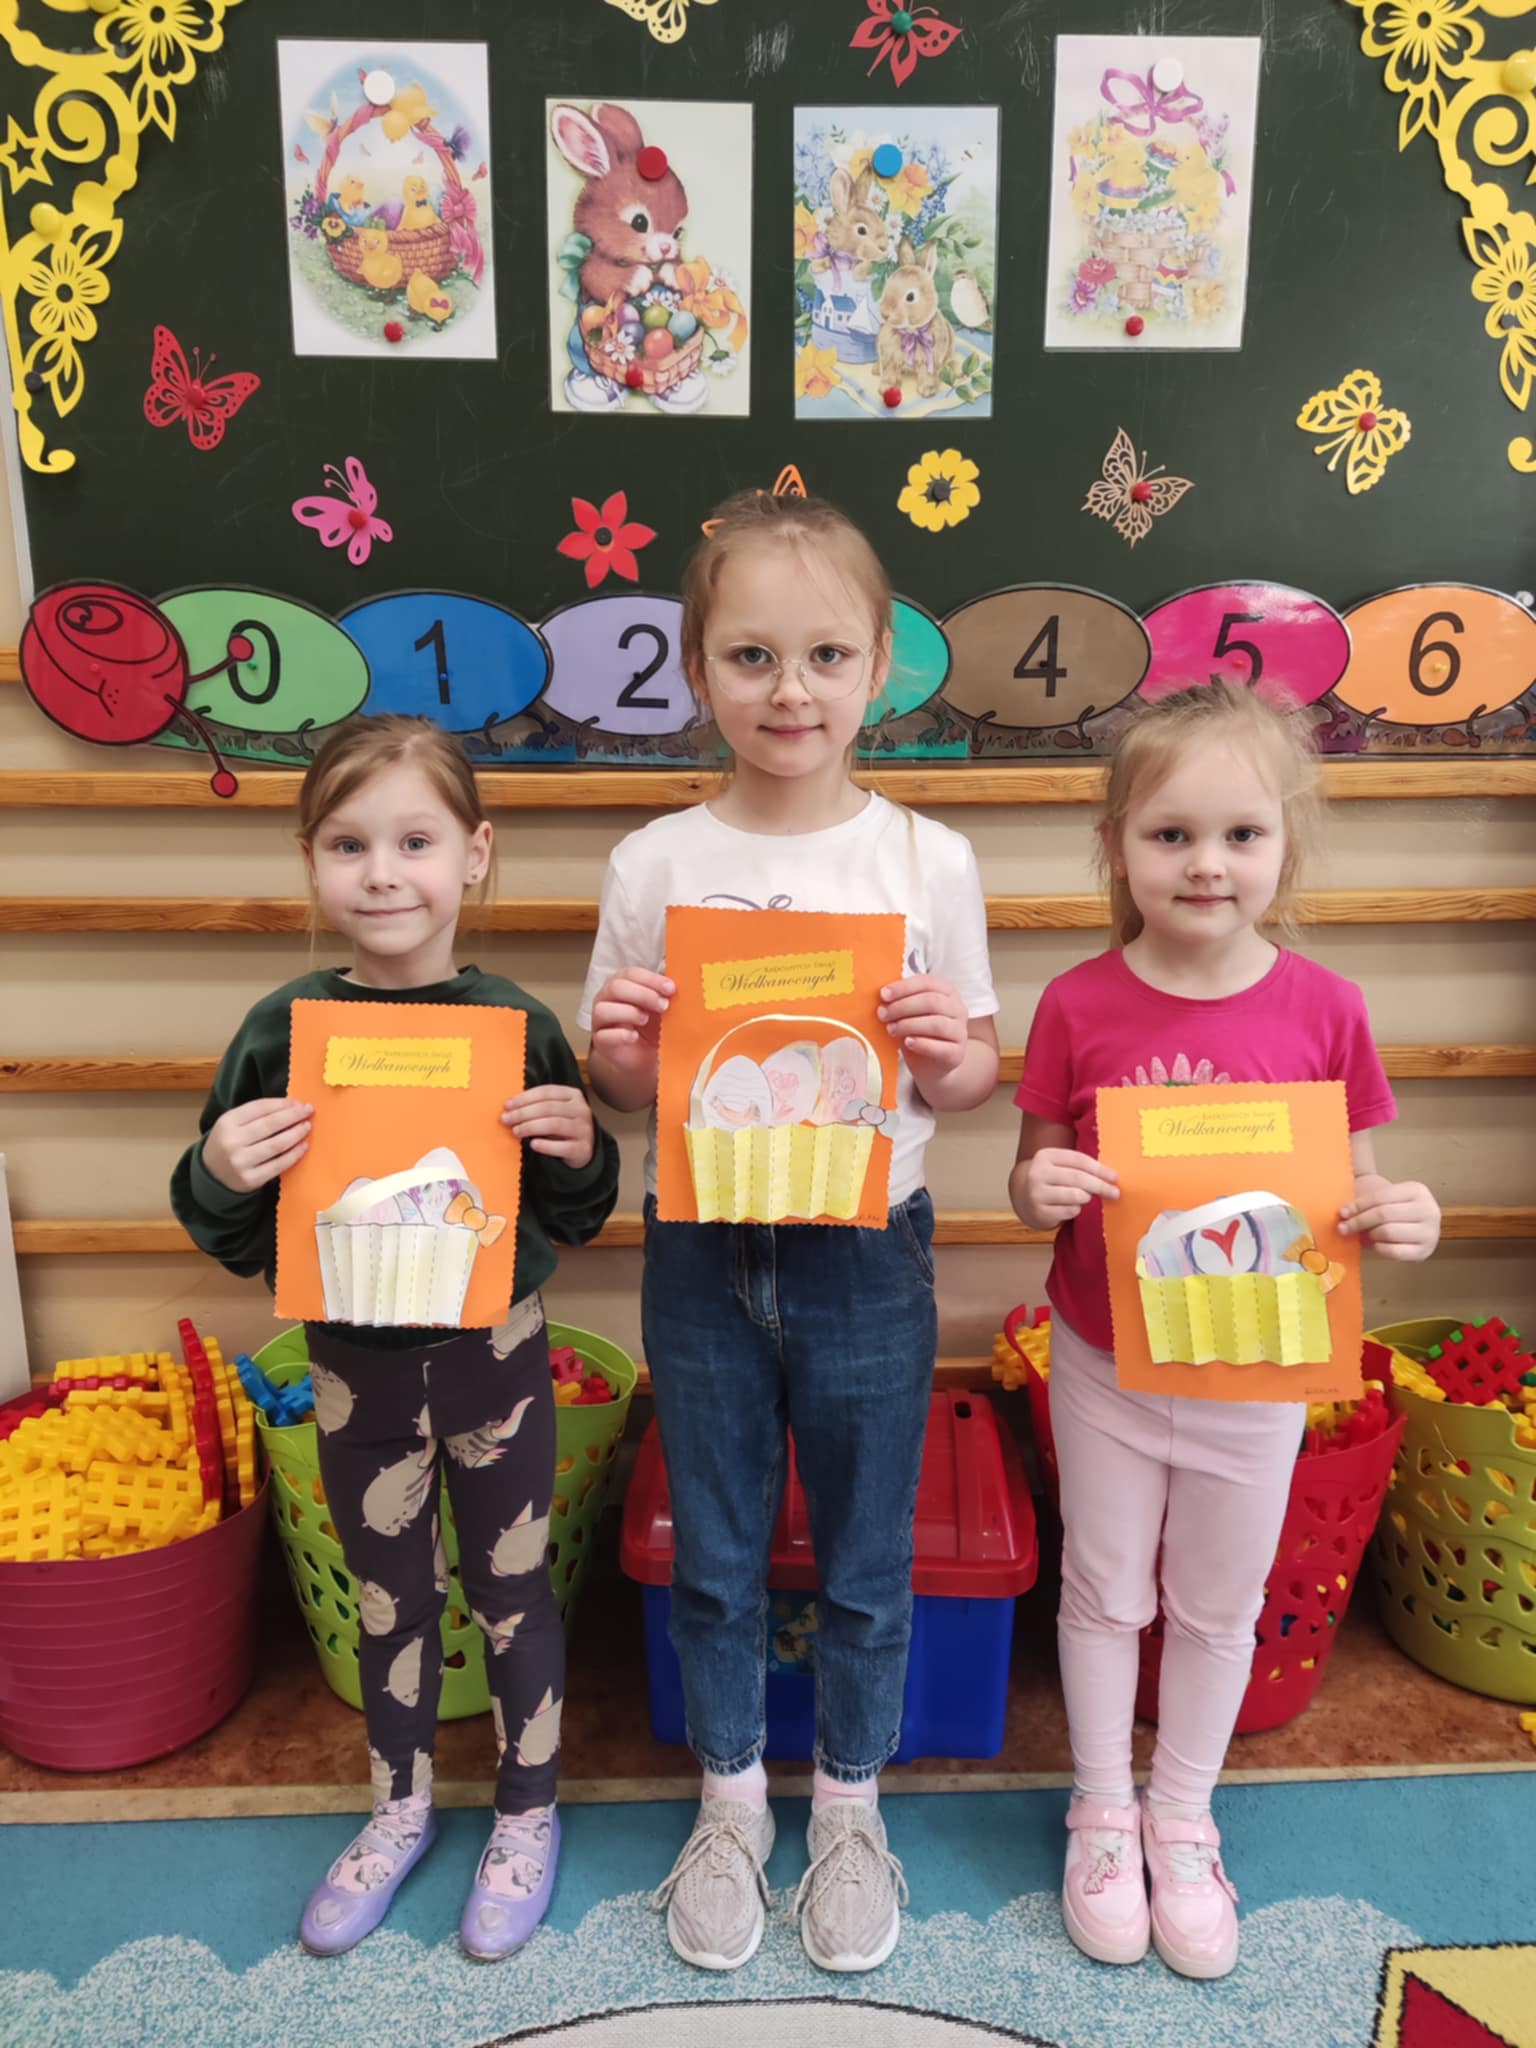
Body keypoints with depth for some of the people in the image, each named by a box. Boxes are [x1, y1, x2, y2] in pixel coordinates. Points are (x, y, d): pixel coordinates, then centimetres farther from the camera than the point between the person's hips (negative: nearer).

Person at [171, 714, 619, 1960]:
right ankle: (401, 1809, 47)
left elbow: (573, 1223, -4)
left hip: (494, 1353, -1)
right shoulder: (282, 1029, -11)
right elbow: (238, 1242, -3)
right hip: (354, 1363, 2)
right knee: (389, 1600, 22)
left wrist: (580, 1152, -25)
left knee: (512, 1591, 17)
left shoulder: (517, 1024, -13)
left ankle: (529, 1814, 42)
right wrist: (218, 1175, -24)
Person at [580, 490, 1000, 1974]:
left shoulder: (929, 862, -7)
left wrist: (948, 1050, -22)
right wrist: (619, 1048, -20)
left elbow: (971, 1083, 0)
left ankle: (849, 1807, 45)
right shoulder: (653, 864, -5)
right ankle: (730, 1799, 46)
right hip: (701, 1255, 1)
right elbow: (624, 1092, 2)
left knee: (864, 1564, 17)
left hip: (866, 1255, 0)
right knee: (713, 1560, 19)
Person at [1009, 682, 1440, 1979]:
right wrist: (1038, 1186, -26)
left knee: (1221, 1605, 20)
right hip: (1105, 1363, -1)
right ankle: (1103, 1810, 44)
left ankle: (1184, 1818, 46)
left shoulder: (1322, 1008, -12)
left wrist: (1397, 1219, -23)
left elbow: (1354, 1185, -2)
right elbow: (1036, 1186, -4)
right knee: (1105, 1592, 19)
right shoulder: (1078, 1006, -14)